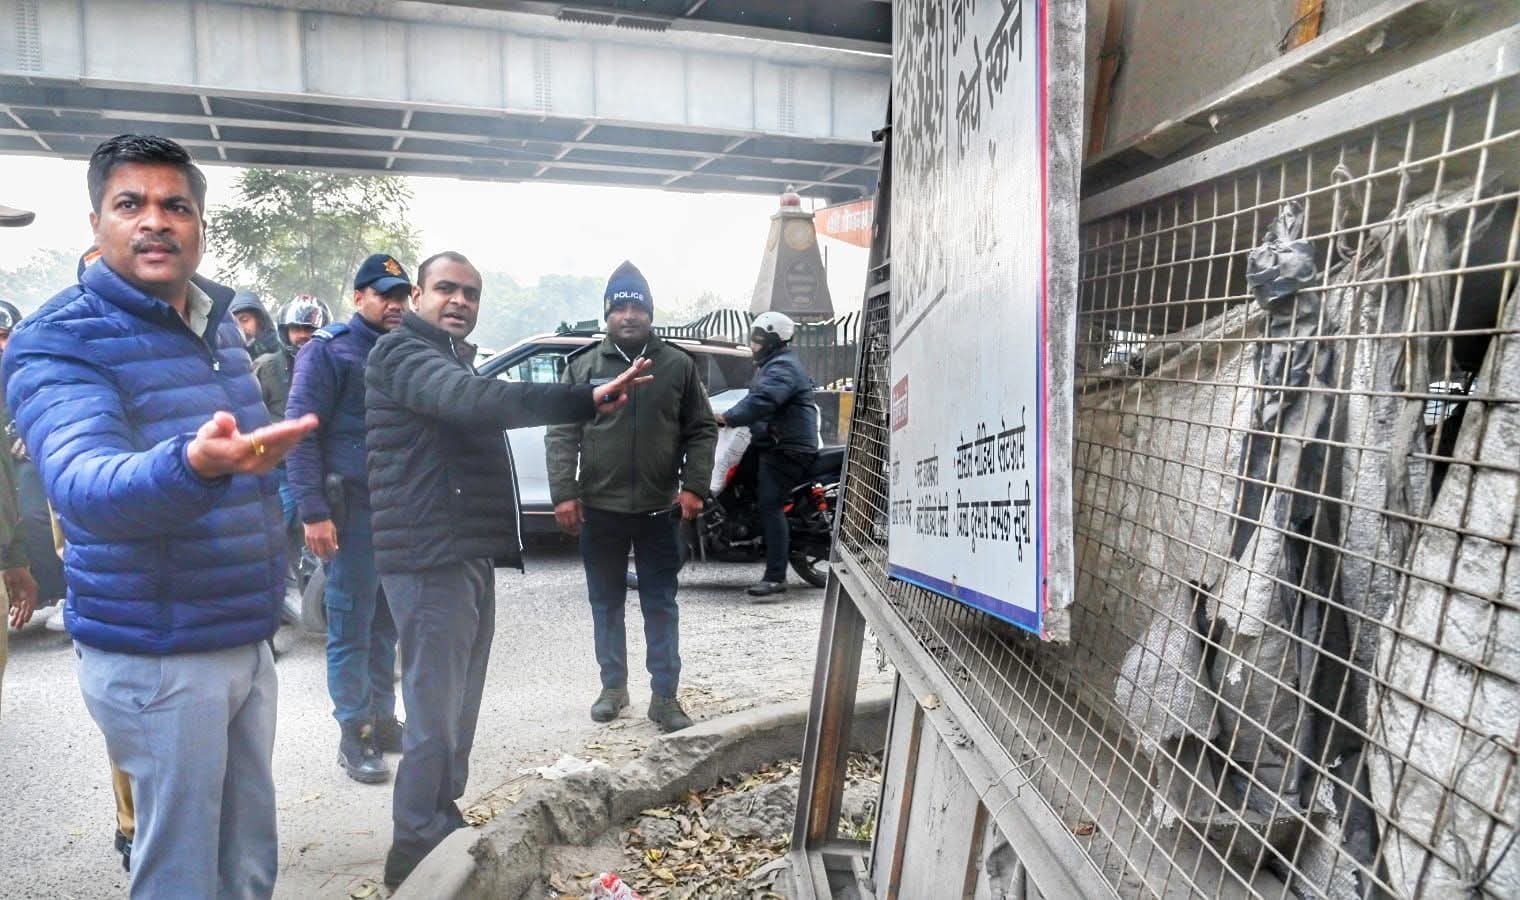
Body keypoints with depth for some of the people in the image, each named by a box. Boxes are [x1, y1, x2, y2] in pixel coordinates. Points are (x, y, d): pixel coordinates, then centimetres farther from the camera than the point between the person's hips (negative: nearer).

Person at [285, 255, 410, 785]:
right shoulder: (329, 350, -3)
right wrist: (314, 512, -17)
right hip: (353, 510, -6)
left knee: (386, 624, 13)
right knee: (351, 628, 0)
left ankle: (382, 719, 24)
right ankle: (354, 735, 10)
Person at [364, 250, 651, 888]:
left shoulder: (451, 358, 23)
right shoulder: (403, 352, -11)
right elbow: (476, 399, -31)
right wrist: (588, 400, -40)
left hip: (469, 554, 10)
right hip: (432, 559, -10)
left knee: (458, 710, 16)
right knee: (436, 715, -7)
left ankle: (443, 833, 28)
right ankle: (418, 852, 5)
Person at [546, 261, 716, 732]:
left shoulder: (678, 365, 3)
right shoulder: (583, 366, 3)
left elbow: (702, 431, 3)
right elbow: (561, 434, 1)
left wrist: (694, 487, -7)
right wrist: (564, 493, -8)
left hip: (659, 508, -1)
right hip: (599, 507, 1)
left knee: (660, 604, 6)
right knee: (606, 602, 13)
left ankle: (664, 696, 16)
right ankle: (613, 686, 29)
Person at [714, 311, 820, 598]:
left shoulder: (782, 368, -15)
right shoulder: (770, 365, 22)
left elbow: (762, 401, -30)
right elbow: (755, 398, 23)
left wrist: (727, 418, -32)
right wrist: (729, 416, 9)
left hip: (786, 448, -12)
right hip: (771, 445, 12)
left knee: (770, 506, -17)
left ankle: (775, 576, -18)